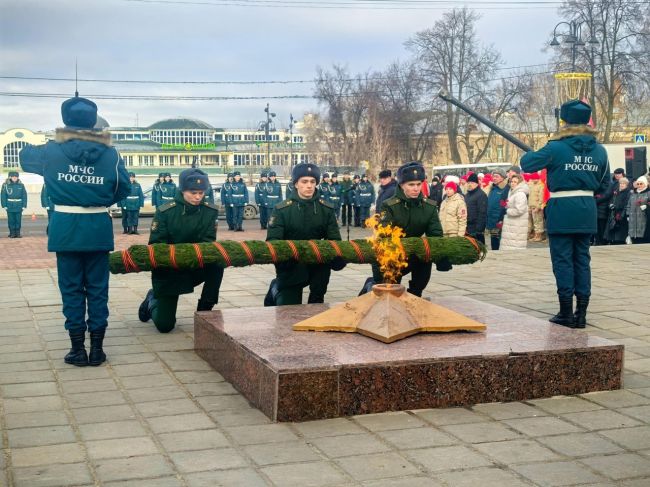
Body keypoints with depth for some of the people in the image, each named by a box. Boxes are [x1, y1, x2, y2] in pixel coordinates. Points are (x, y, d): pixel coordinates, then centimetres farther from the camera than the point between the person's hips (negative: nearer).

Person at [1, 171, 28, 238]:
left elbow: (24, 195, 4)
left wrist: (24, 205, -2)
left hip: (19, 206, 1)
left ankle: (18, 233, 14)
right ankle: (12, 233, 13)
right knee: (11, 220, 4)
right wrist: (4, 205, -6)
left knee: (18, 220, 4)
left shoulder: (21, 185, 2)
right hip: (10, 207, -1)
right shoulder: (5, 185, -2)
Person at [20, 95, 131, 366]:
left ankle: (78, 349, 9)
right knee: (97, 288, 8)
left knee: (71, 289, 7)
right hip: (98, 228, 1)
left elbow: (25, 155, 16)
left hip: (65, 228, 0)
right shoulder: (109, 153, -3)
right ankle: (97, 348, 11)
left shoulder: (52, 151, -3)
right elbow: (124, 189, 0)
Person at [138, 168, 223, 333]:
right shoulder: (165, 212, -14)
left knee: (217, 263, -31)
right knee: (164, 325, -3)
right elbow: (155, 244, -14)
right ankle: (153, 300, 32)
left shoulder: (211, 211, -8)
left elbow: (208, 242, -10)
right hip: (168, 270, -2)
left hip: (197, 266, 2)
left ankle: (204, 311, -14)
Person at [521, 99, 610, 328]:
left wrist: (530, 153, 16)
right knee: (582, 259, 10)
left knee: (562, 259, 2)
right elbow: (603, 185, 12)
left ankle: (566, 313, 4)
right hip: (587, 210, 5)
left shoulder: (556, 148, -10)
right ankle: (581, 313, 13)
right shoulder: (599, 150, 5)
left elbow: (527, 164, -5)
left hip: (562, 209, -4)